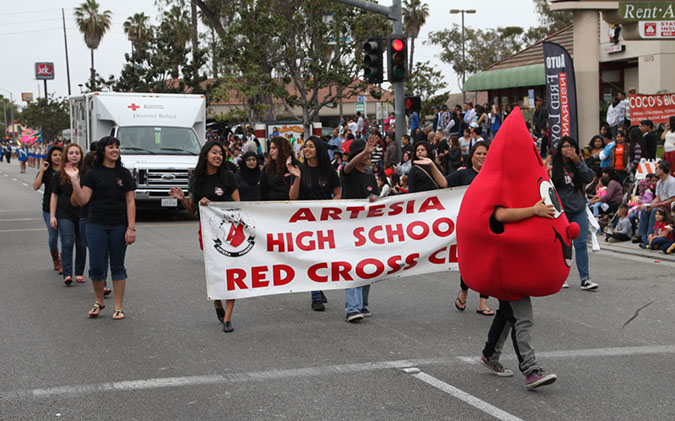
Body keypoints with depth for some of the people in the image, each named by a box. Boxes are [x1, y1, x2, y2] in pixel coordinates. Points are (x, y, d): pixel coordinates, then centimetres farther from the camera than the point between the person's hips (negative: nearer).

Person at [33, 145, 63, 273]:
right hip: (49, 209, 1)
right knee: (53, 236, 11)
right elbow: (36, 186, -7)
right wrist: (42, 171, -13)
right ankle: (55, 259, 32)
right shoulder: (46, 171, 4)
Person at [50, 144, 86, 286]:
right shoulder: (59, 175, 5)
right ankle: (67, 275, -13)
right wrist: (52, 216, 1)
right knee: (67, 243, -10)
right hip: (65, 214, -1)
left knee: (81, 245, 4)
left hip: (82, 214, 1)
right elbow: (54, 196, 7)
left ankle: (79, 273, 16)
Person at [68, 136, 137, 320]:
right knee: (96, 266, -3)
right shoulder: (93, 174, 2)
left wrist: (131, 228, -4)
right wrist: (74, 180, -15)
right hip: (96, 225, -1)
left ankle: (119, 307, 10)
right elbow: (82, 200, -3)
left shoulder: (124, 174, 7)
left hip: (119, 226, 1)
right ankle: (99, 301, 19)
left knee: (117, 267, 4)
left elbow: (130, 203, 3)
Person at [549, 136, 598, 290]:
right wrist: (546, 172, -29)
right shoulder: (553, 164, -4)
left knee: (581, 244, 0)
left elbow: (589, 177, -7)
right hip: (561, 211, -3)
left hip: (579, 210, 3)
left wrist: (577, 162, -14)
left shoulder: (579, 163, 7)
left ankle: (585, 279, 3)